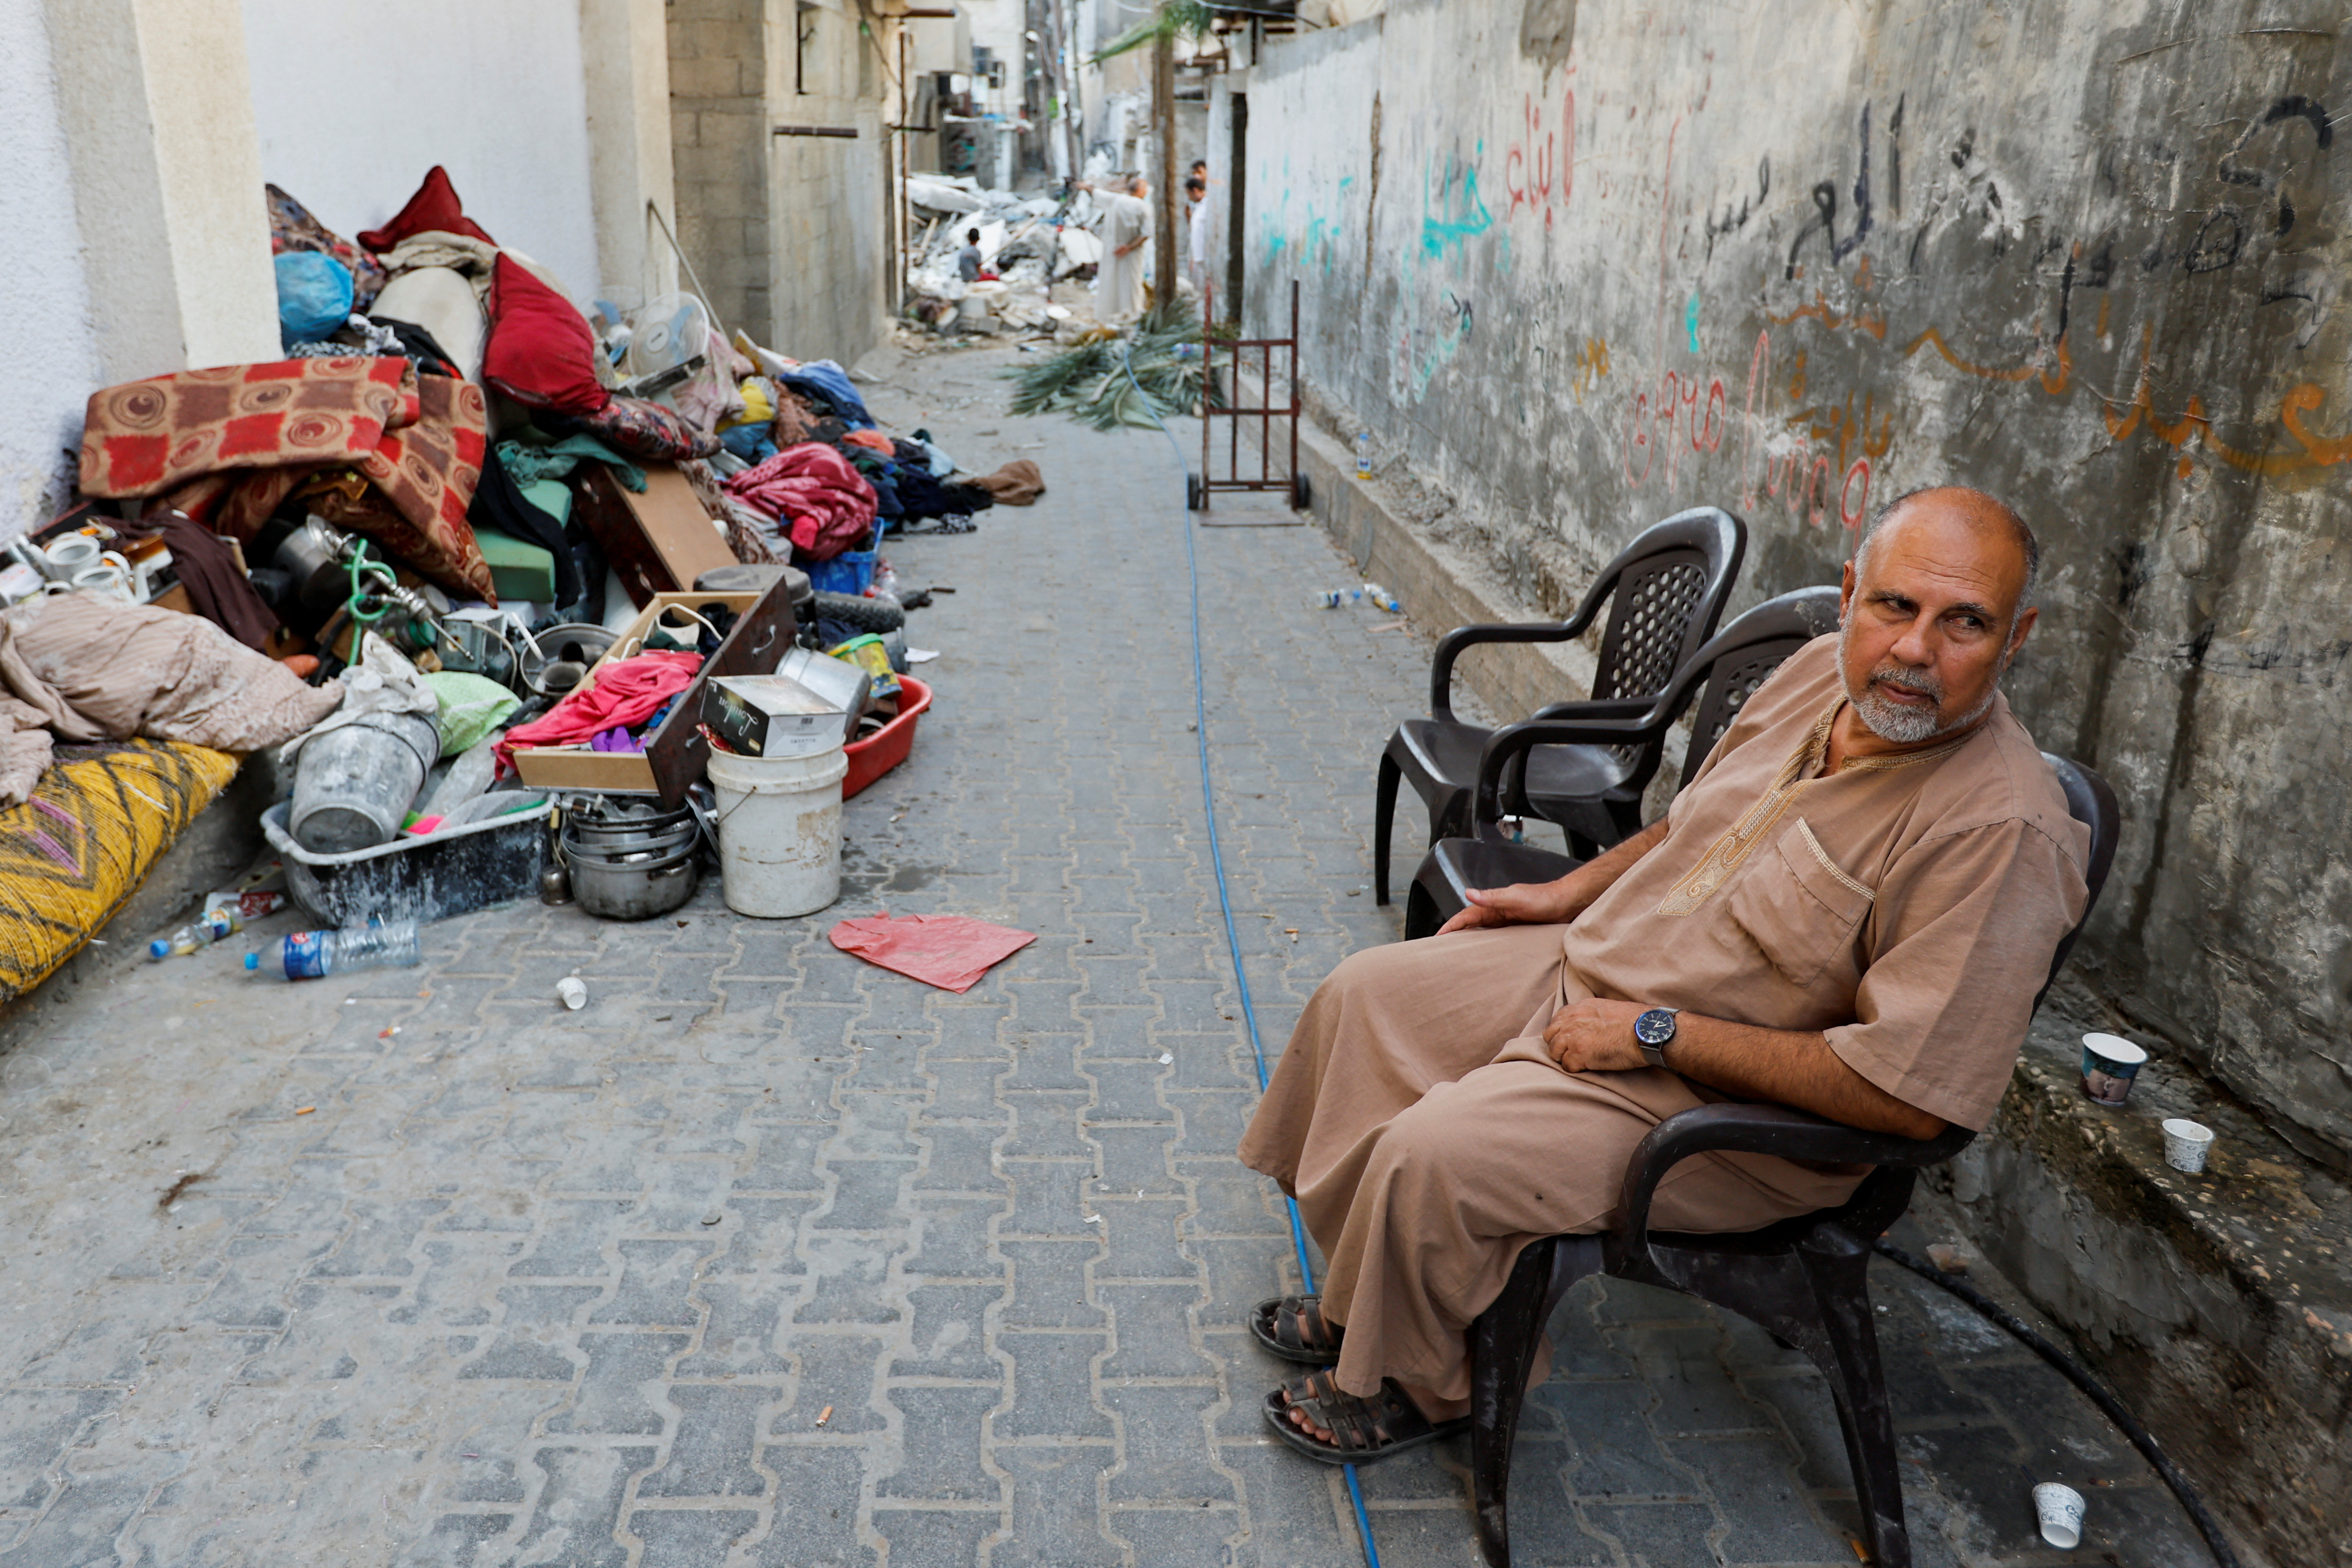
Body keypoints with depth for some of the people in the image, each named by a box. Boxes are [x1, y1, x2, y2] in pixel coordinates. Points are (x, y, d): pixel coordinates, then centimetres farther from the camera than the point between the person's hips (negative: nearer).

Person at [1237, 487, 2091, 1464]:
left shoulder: (2003, 832, -28)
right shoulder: (1824, 672, -4)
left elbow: (1909, 1095, -30)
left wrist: (1658, 1033, -25)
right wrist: (1569, 893, 9)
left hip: (1736, 1107, -8)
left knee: (1432, 1156, -22)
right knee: (1368, 995, 9)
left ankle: (1415, 1384, 11)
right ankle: (1366, 1301, 24)